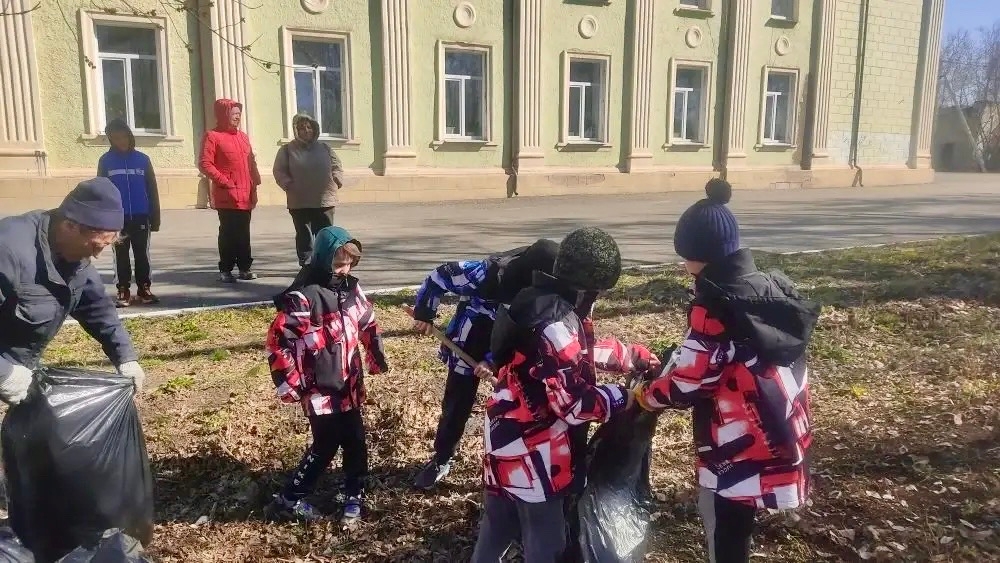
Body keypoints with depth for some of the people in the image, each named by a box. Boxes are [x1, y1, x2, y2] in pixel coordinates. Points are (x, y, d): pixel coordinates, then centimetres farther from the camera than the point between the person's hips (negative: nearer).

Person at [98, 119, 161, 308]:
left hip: (141, 217, 0)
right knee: (121, 257, 6)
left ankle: (144, 290, 15)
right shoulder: (106, 160, 3)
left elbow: (152, 190, 5)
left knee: (142, 255, 7)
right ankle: (123, 292, 12)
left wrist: (155, 219, 2)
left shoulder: (142, 159, 4)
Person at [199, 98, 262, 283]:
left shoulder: (243, 136, 18)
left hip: (246, 195, 6)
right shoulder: (212, 136, -2)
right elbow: (205, 164, -9)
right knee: (228, 233, -3)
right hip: (227, 196, -6)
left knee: (244, 233, 10)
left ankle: (245, 267, 17)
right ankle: (225, 270, 4)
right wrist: (223, 181, -14)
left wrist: (254, 186, 10)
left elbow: (251, 162, 20)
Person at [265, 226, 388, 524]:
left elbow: (368, 323, 20)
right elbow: (279, 340, -19)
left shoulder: (351, 289, 5)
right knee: (325, 445, 1)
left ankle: (354, 497, 30)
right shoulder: (303, 296, -18)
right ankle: (288, 501, 17)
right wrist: (289, 385, -17)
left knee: (356, 442, 13)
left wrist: (376, 358, 22)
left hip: (349, 385, 7)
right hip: (320, 389, -7)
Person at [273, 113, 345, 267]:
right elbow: (279, 171, 2)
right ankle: (305, 264, 15)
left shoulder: (324, 148, 12)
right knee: (303, 235, 7)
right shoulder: (287, 150, 5)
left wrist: (336, 180, -1)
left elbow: (337, 166, 15)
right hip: (299, 203, -1)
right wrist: (288, 184, -12)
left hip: (324, 201, 1)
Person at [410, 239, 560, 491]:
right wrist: (424, 315, -8)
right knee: (456, 407, 10)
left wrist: (493, 359, -19)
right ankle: (441, 460, 32)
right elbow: (439, 277, -21)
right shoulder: (489, 273, -34)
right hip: (469, 346, -2)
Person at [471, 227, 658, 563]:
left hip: (510, 436, 10)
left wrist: (636, 357, 15)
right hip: (533, 450, -10)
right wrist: (622, 398, -12)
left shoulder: (543, 304, 5)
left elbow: (583, 351, 19)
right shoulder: (556, 325, -27)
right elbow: (573, 403, -27)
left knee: (499, 522, 25)